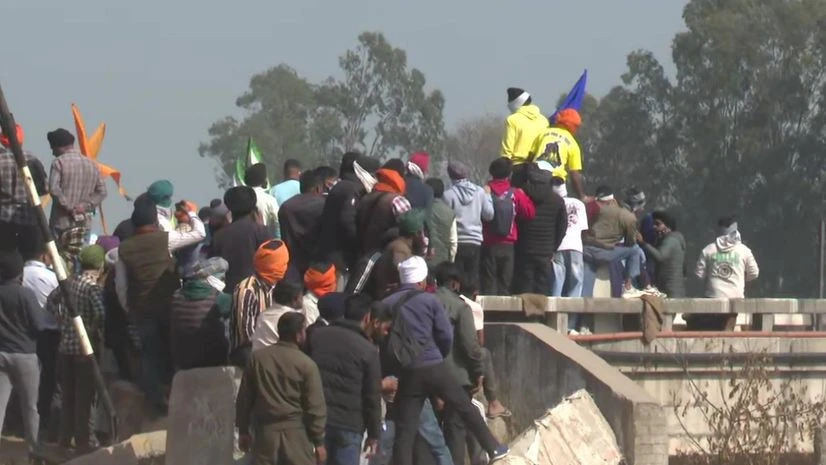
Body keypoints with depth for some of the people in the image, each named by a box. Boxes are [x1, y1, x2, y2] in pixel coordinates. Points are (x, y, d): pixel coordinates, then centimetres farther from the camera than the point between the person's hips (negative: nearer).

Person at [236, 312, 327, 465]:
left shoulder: (257, 359, 2)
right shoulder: (306, 364, -9)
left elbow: (244, 399, 7)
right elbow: (315, 407, -8)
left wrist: (243, 430, 16)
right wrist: (319, 442, 0)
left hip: (265, 431, 3)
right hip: (295, 434, -3)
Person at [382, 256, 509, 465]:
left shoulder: (387, 305, 2)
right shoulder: (430, 301, -2)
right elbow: (446, 336, -1)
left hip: (407, 373, 1)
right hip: (434, 368, -1)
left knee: (404, 431, 1)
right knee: (466, 408, 17)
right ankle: (493, 448, 24)